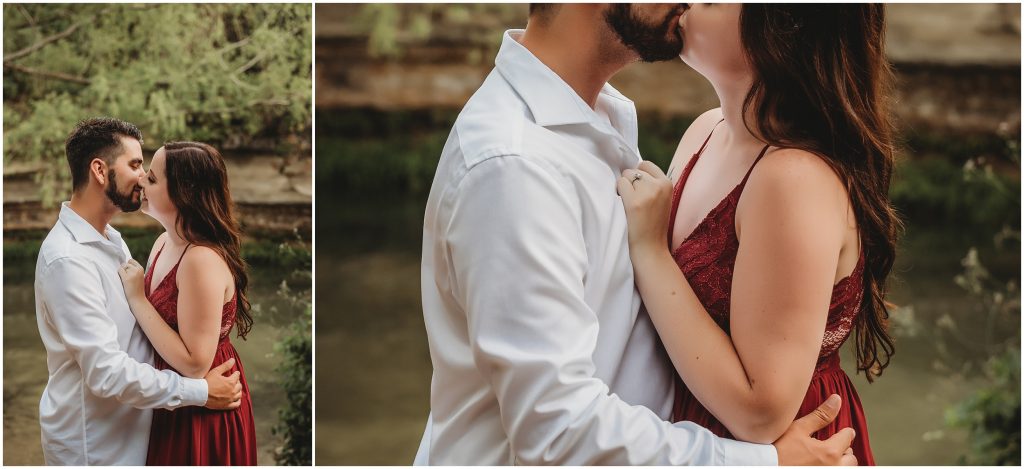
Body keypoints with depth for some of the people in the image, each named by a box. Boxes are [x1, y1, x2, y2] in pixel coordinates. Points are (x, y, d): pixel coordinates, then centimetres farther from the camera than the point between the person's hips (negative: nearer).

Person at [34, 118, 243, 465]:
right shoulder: (68, 260, -24)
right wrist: (201, 392, -22)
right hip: (90, 443, -9)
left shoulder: (110, 238, 7)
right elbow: (107, 372, -28)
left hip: (125, 429, 9)